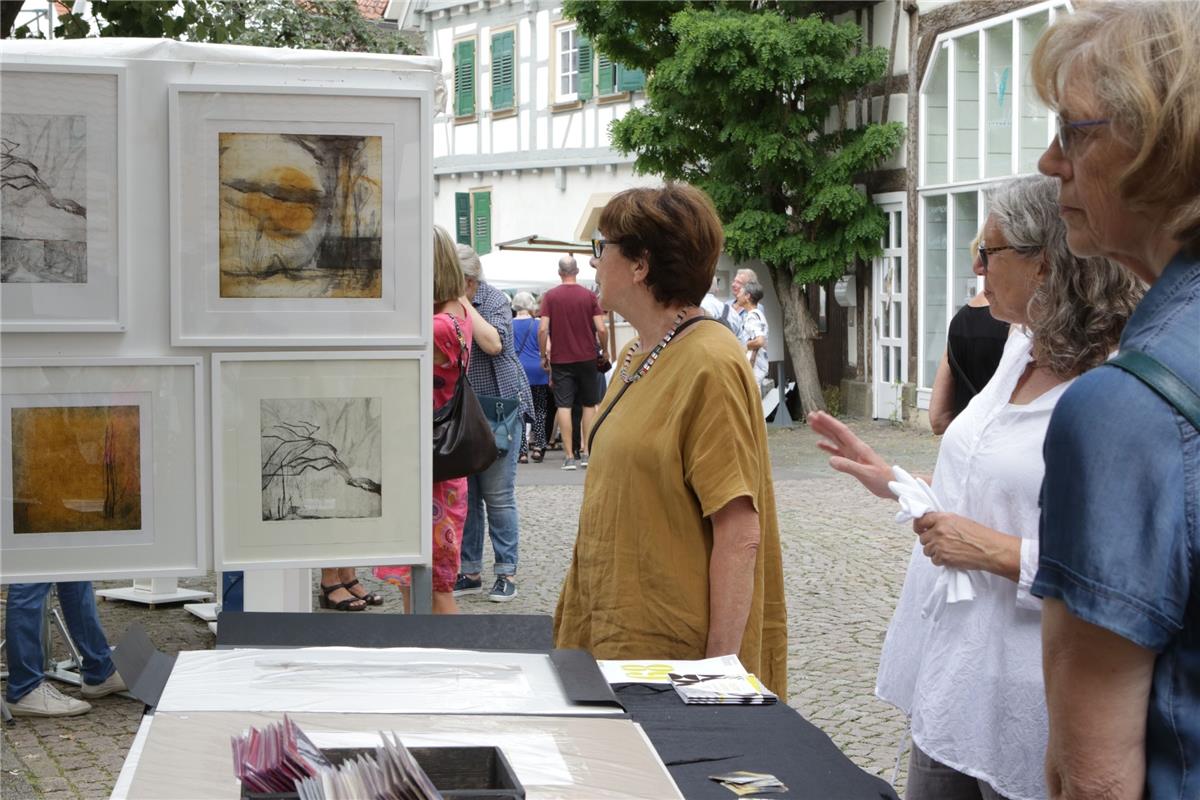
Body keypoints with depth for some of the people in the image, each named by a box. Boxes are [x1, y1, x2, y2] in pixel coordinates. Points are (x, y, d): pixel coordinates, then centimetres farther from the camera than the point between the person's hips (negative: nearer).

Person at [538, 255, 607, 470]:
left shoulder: (550, 296, -3)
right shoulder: (589, 296, -1)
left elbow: (543, 329, -9)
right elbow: (601, 329, -7)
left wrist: (544, 356, 1)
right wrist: (604, 350, 10)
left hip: (560, 359, -1)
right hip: (587, 358, 1)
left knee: (564, 406, 0)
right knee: (589, 405, 12)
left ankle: (569, 456, -3)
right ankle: (586, 452, 10)